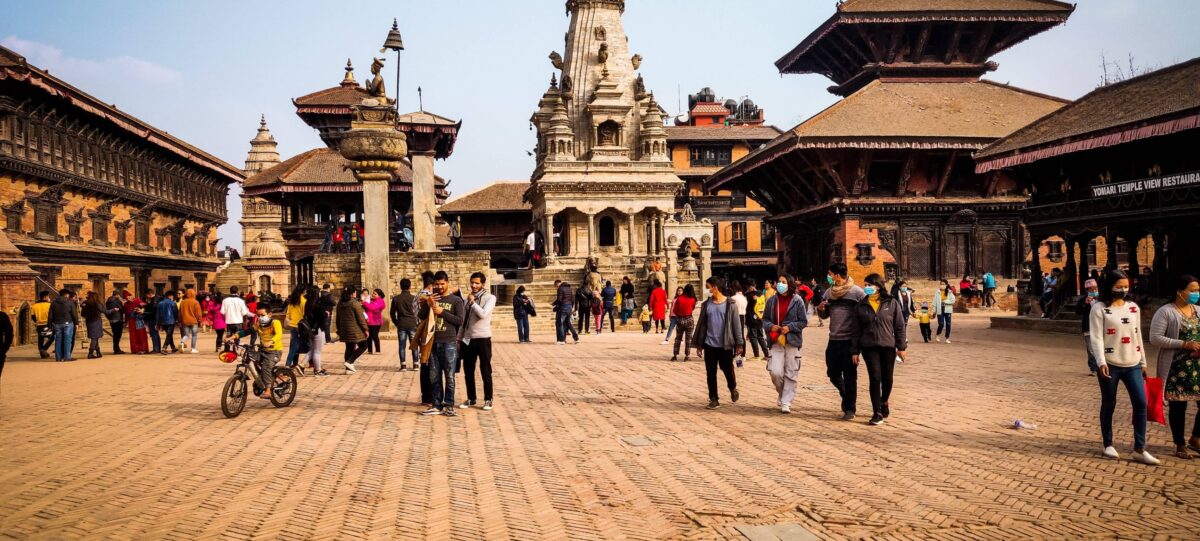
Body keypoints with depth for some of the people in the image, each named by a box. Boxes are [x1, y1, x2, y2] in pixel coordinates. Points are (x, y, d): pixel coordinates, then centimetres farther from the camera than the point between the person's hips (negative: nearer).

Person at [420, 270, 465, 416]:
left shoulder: (456, 300, 1)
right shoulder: (431, 298, 13)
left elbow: (460, 321, -6)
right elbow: (422, 316, 8)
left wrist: (442, 312, -12)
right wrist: (428, 304, -9)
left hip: (449, 343, -4)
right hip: (433, 342, 4)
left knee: (449, 376, -2)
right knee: (434, 376, 6)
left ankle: (449, 405, 3)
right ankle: (436, 405, 12)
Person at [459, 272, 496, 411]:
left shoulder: (490, 298, -5)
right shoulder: (468, 298, 11)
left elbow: (483, 314, -21)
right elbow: (463, 320, 14)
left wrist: (473, 302, -15)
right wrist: (459, 338, 12)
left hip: (483, 338, -5)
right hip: (467, 339, 5)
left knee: (485, 371, 2)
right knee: (468, 371, 10)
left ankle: (488, 400, 10)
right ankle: (471, 399, 22)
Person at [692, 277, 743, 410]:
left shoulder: (730, 305, -5)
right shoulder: (706, 304, 5)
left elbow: (736, 324, -4)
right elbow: (701, 324, 9)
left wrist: (739, 344, -6)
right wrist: (698, 344, 8)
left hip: (725, 345, -3)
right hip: (709, 345, 3)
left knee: (728, 370, 7)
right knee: (711, 373, 4)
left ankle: (733, 389, 37)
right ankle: (714, 399, 13)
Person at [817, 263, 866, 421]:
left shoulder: (857, 292, -8)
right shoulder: (829, 292, 10)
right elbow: (824, 315, 18)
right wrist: (820, 309, -4)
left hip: (850, 340, -6)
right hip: (834, 339, 6)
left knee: (849, 376, 1)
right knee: (833, 374, 11)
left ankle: (850, 408, 12)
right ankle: (846, 396, 35)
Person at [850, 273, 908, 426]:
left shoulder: (891, 303, 0)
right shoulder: (861, 306, 4)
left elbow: (900, 326, 2)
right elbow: (857, 330, 6)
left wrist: (901, 347, -1)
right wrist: (855, 350, 4)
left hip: (888, 346, 0)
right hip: (869, 347, 0)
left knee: (887, 379, 8)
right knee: (875, 378, -9)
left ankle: (884, 402, 37)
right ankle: (877, 413, -1)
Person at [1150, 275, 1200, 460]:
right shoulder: (1166, 312, -7)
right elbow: (1155, 338, -14)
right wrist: (1184, 344, -19)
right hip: (1176, 367, -5)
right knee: (1178, 406, 2)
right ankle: (1180, 445, 16)